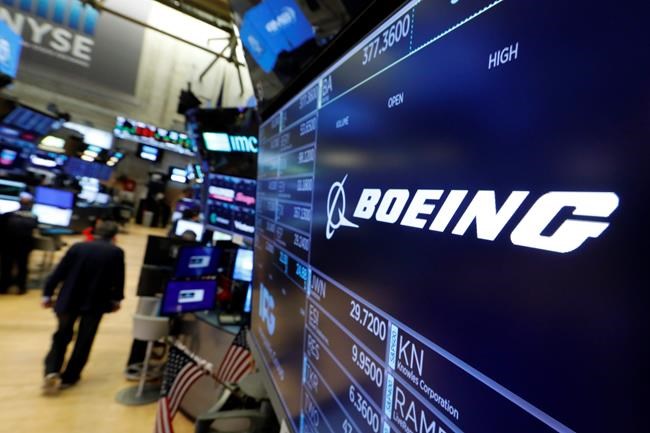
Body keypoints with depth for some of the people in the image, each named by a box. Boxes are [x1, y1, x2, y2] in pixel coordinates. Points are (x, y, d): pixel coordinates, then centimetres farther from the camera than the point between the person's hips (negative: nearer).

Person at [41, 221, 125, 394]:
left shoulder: (77, 247, -2)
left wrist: (47, 294, 12)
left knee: (61, 336, 20)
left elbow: (59, 272, 0)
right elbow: (118, 280, -4)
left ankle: (51, 372, 9)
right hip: (96, 303, -2)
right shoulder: (116, 252, -8)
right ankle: (68, 378, 21)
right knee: (83, 341, 12)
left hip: (69, 300, 2)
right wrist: (116, 300, 11)